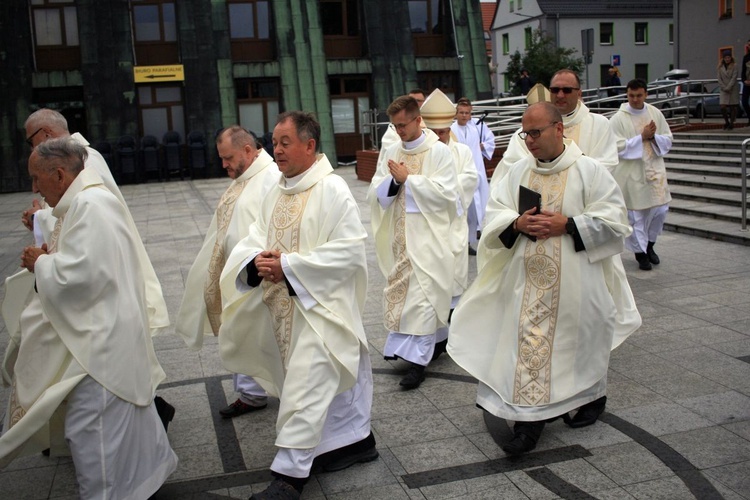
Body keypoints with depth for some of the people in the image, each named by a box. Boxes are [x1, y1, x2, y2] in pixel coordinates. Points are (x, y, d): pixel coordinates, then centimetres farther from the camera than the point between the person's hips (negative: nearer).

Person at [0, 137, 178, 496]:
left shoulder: (89, 207, -20)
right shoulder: (89, 201, 12)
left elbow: (79, 275, -25)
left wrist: (40, 263, -9)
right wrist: (50, 258, 4)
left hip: (100, 339, -11)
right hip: (104, 329, 11)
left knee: (91, 424, -1)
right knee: (126, 409, 23)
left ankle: (103, 491, 12)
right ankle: (150, 469, 39)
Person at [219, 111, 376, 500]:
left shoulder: (332, 190, -14)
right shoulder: (277, 192, 10)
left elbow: (350, 249, -20)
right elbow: (254, 239, 11)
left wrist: (288, 265, -21)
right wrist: (257, 260, -15)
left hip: (319, 304, -7)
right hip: (283, 304, 8)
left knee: (304, 388, -6)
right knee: (334, 378, 19)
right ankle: (356, 439, 35)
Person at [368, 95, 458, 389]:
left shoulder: (439, 152, -4)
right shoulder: (390, 154, 11)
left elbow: (446, 192, -13)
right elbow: (375, 195, 7)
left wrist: (408, 179, -13)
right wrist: (394, 181, -13)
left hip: (427, 235, -5)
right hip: (398, 235, 5)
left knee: (422, 295, -6)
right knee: (400, 289, 8)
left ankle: (418, 358, -2)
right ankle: (402, 346, 19)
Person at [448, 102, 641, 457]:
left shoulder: (589, 171, -5)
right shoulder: (519, 172, 7)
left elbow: (613, 219, -8)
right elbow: (495, 213, 6)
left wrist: (566, 225, -18)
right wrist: (517, 223, -15)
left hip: (574, 281, -3)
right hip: (530, 279, 3)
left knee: (579, 337, 10)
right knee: (528, 340, 0)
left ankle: (592, 396, 37)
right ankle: (529, 420, 7)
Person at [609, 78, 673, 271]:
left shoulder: (655, 113, 4)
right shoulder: (618, 118, -8)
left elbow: (668, 140, 7)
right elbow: (618, 147, -15)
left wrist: (653, 137, -13)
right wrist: (642, 137, -19)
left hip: (655, 170, 4)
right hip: (631, 174, -4)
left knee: (660, 210, 7)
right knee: (636, 214, 4)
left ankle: (649, 244, 31)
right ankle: (640, 251, 21)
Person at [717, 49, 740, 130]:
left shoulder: (734, 66, 0)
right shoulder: (719, 67, 6)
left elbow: (734, 78, -7)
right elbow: (719, 78, 1)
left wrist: (728, 87, -16)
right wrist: (724, 88, -9)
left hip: (733, 89, -1)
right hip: (723, 90, 1)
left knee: (733, 107, 0)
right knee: (723, 107, -10)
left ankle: (731, 123, 12)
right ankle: (726, 122, 11)